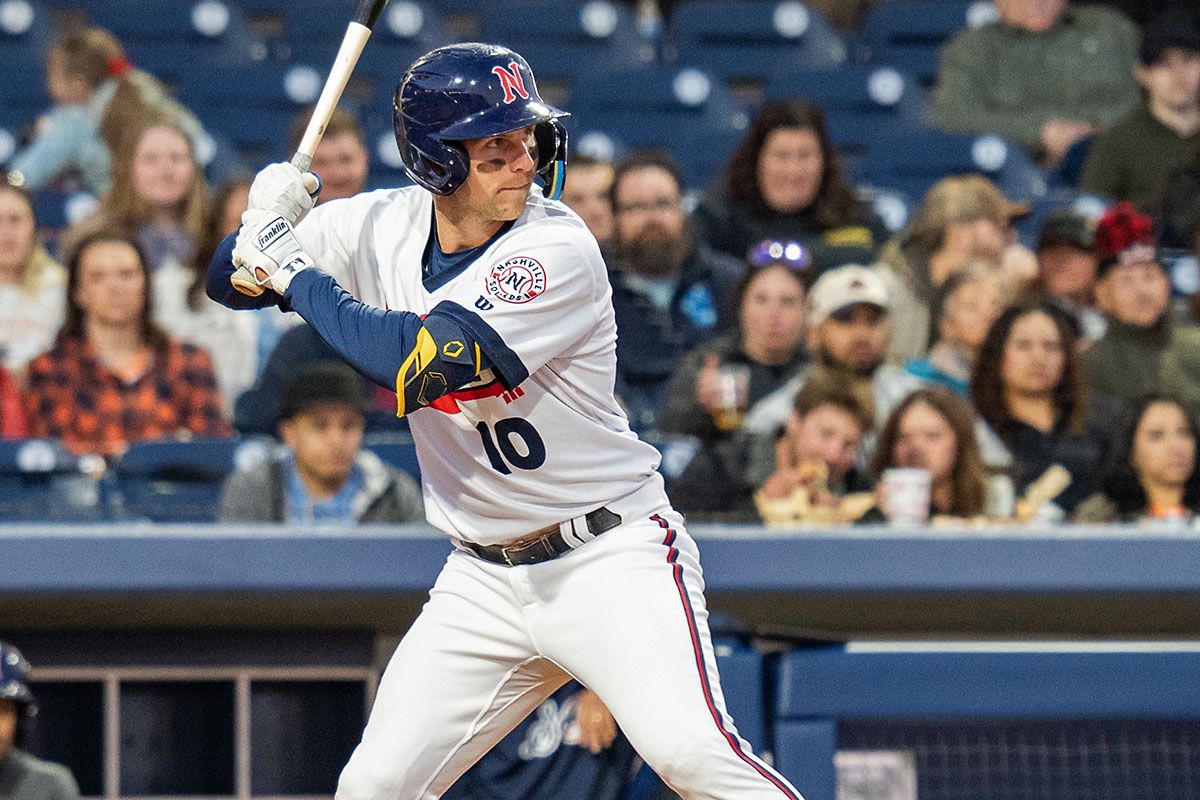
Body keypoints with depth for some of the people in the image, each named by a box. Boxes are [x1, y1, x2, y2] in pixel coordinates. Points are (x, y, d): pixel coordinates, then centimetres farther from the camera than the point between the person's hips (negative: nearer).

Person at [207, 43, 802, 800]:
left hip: (614, 558, -6)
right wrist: (264, 229, -15)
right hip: (487, 580, 6)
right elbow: (231, 281, 8)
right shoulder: (385, 227, -1)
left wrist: (299, 274, -17)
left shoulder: (557, 249, -20)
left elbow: (419, 361, -28)